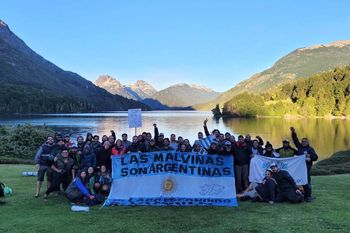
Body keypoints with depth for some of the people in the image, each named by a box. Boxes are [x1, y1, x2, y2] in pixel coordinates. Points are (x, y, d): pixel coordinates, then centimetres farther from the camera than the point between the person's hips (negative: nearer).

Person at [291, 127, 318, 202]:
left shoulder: (310, 149, 4)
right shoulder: (300, 147, 17)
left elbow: (316, 157, 0)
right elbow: (295, 140, 17)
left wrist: (310, 156, -17)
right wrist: (293, 133, 8)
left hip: (307, 166, -5)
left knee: (307, 181, -9)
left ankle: (308, 197, -6)